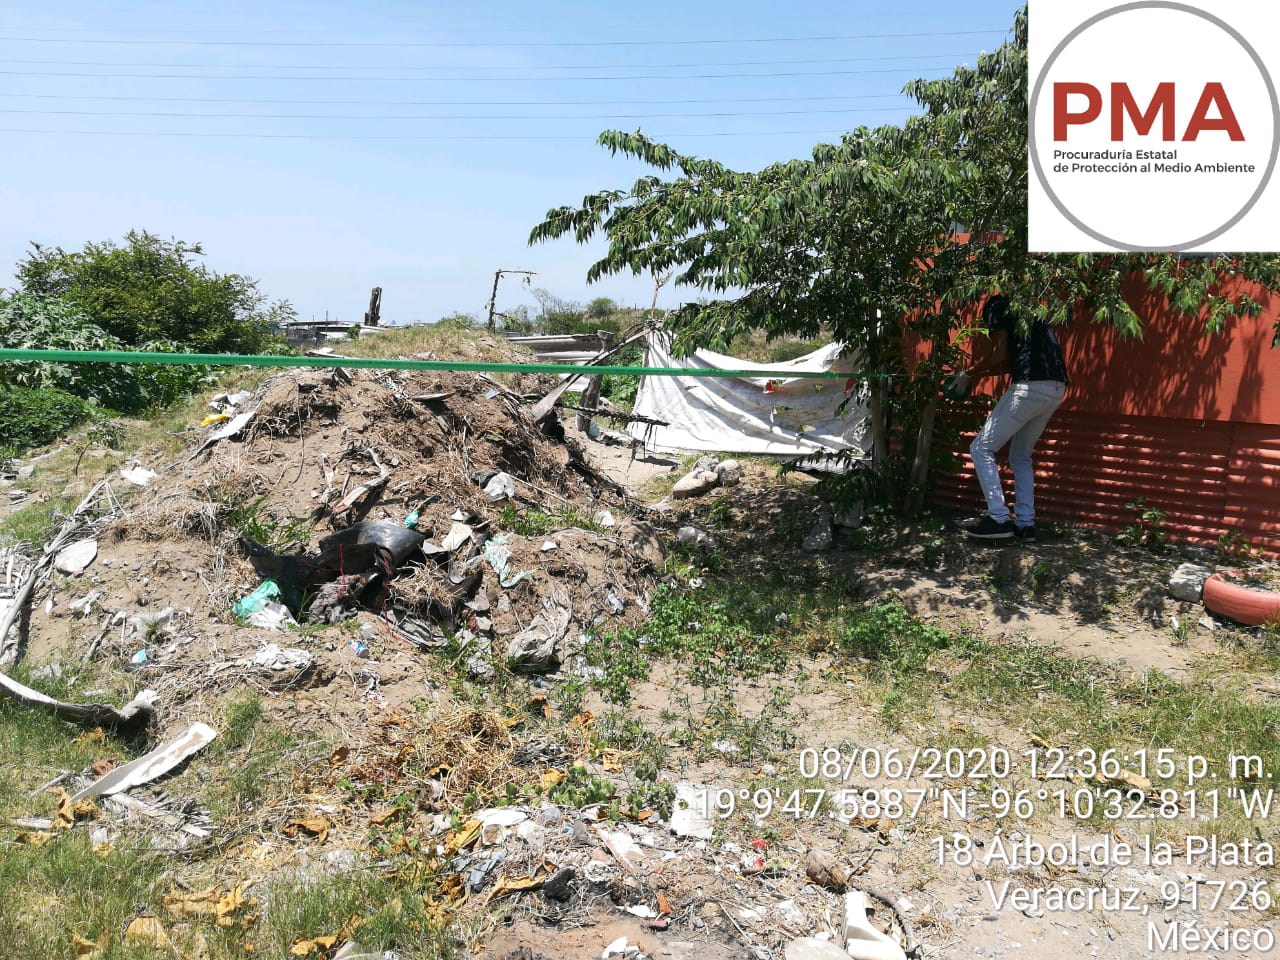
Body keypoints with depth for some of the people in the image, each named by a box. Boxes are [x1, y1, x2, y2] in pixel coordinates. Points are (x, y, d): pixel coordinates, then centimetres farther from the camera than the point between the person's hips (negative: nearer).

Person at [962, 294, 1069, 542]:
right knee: (1021, 456, 20)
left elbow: (999, 355, -4)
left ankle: (999, 519, -6)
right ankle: (1025, 523, 14)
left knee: (982, 448, 1)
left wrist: (971, 372, 11)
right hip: (1056, 389, 8)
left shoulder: (997, 308, 7)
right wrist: (982, 373, 35)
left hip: (1030, 388, -8)